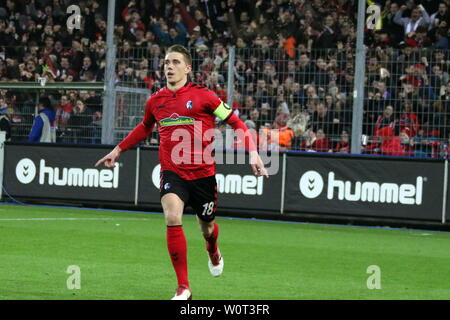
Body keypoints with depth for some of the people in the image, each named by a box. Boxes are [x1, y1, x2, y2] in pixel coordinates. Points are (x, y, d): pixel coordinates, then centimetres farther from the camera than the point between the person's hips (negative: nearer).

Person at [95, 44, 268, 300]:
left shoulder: (203, 96, -6)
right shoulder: (155, 101, 5)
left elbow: (236, 123, 0)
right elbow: (145, 128, 28)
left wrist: (253, 153, -11)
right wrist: (118, 150, 30)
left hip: (202, 172, -1)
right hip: (172, 172, 1)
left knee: (206, 226, 14)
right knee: (173, 217, -24)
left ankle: (213, 252, 56)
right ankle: (183, 288, -18)